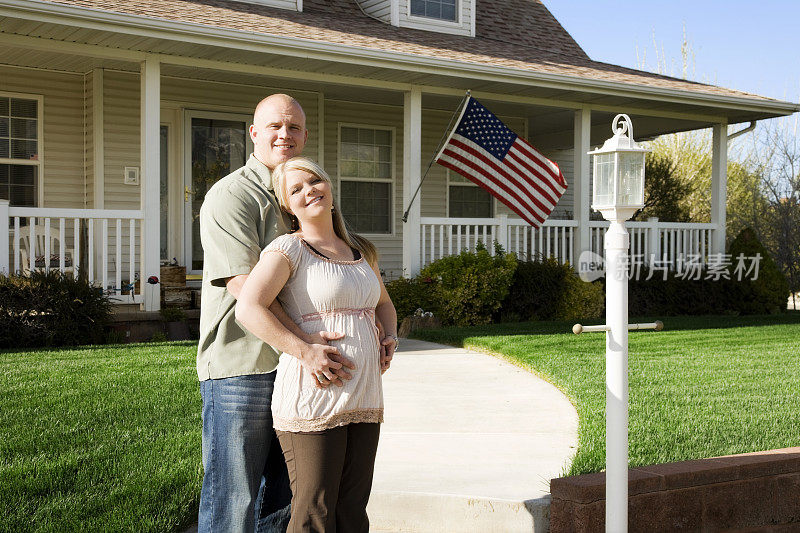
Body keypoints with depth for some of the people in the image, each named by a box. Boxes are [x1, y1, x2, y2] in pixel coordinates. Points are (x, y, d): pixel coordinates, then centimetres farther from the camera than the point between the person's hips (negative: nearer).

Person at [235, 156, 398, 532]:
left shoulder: (362, 251, 15)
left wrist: (390, 336, 10)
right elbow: (248, 309, -19)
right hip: (312, 398, -6)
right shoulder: (289, 249, -5)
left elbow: (383, 304, 32)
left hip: (364, 400, 6)